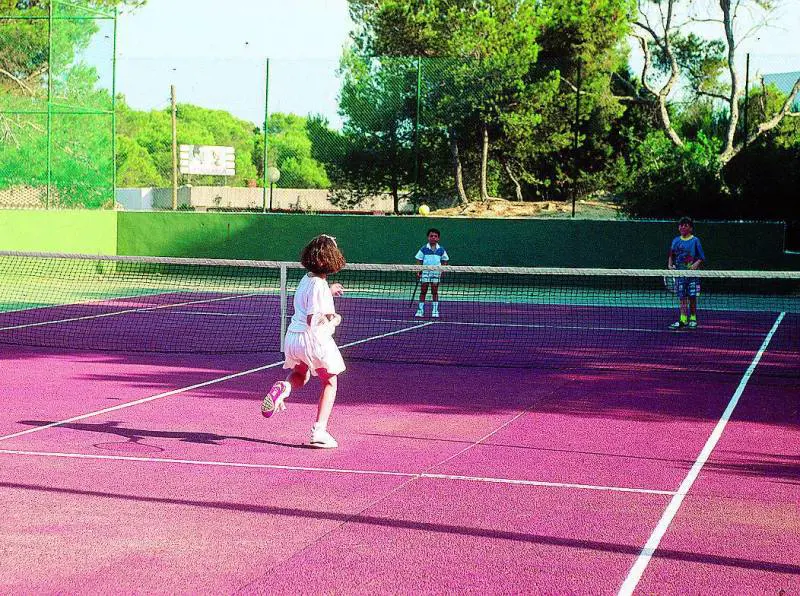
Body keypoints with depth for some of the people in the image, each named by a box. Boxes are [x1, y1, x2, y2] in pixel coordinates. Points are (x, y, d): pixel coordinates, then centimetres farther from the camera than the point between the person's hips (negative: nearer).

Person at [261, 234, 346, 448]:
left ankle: (284, 387, -5)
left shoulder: (306, 279, 8)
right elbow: (314, 321, -21)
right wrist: (334, 320, -6)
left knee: (301, 375, 31)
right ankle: (319, 431, 4)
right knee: (330, 383, 11)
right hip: (313, 339, -7)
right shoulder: (319, 285, -16)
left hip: (293, 337, 7)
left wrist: (328, 291, 32)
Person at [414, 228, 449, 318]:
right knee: (423, 291, 2)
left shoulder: (441, 250, 4)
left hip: (436, 273, 0)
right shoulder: (424, 249, 1)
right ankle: (420, 310, 6)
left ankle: (435, 311, 7)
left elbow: (444, 261, 11)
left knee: (435, 292, 2)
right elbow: (419, 261, 4)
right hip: (425, 272, 0)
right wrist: (418, 271, -4)